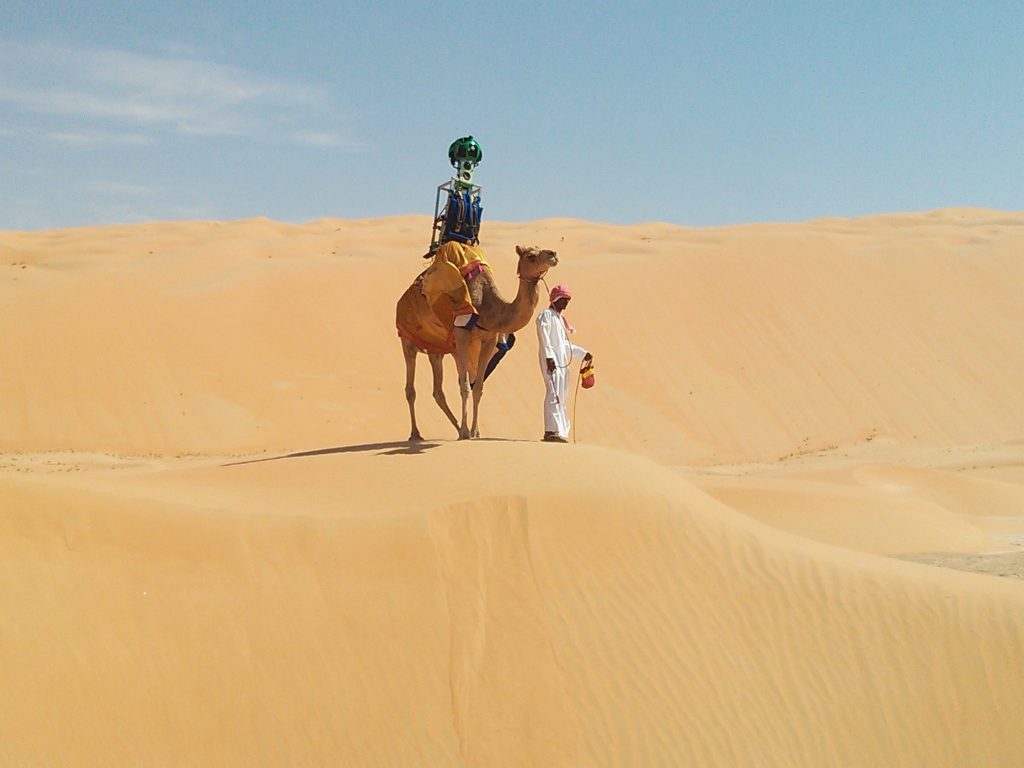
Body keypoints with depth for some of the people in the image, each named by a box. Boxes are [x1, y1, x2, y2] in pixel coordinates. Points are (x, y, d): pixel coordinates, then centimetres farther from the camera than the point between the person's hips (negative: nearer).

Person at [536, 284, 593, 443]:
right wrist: (549, 357, -25)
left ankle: (560, 431, 9)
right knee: (554, 393, -16)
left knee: (562, 396, 7)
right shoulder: (546, 315, -3)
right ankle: (552, 431, -22)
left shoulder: (559, 318, 24)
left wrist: (582, 353, 25)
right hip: (551, 361, -10)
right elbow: (544, 337, -16)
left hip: (562, 362, 10)